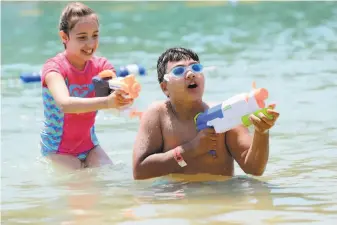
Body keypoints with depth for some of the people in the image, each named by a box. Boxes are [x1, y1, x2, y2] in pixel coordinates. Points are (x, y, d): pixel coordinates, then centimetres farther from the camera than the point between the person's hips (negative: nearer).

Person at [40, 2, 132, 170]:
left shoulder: (101, 66, -5)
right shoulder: (54, 68, -21)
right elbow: (65, 104, -40)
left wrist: (126, 94, -48)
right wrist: (107, 102, -55)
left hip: (88, 143, 5)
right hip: (58, 148, -5)